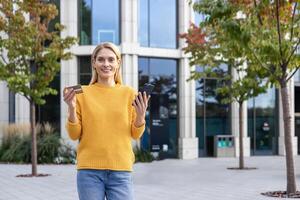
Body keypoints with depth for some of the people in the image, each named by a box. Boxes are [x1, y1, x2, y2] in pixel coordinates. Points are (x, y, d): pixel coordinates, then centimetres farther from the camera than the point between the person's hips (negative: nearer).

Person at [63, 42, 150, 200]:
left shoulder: (128, 93, 6)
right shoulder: (83, 93, 4)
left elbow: (136, 134, 8)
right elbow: (74, 134, 4)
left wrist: (141, 115, -10)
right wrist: (72, 109, -10)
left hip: (120, 170, 1)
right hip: (89, 170, 0)